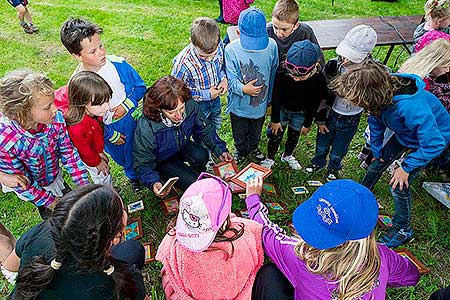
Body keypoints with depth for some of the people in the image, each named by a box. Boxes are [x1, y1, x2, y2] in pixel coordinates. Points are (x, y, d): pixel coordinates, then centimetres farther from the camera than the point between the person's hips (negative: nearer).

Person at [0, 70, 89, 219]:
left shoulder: (56, 118, -30)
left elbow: (69, 152, -15)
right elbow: (22, 183, -23)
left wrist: (85, 186, -14)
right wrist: (51, 202, -14)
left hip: (54, 175, 3)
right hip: (29, 184, -3)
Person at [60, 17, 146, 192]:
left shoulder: (118, 63, -18)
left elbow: (140, 86, -5)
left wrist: (127, 104, -21)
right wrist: (112, 135, -10)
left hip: (133, 117, 2)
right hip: (109, 129, -2)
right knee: (125, 157, 23)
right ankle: (133, 176, 57)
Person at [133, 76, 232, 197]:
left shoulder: (190, 106, -25)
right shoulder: (146, 128, -37)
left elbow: (205, 130, -6)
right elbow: (144, 163, -24)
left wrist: (220, 150, -13)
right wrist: (153, 182, -42)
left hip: (183, 146, 4)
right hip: (162, 161, -4)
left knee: (202, 156, -27)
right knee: (192, 182, -22)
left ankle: (196, 174, 6)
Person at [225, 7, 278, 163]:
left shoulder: (271, 45, -16)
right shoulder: (231, 49, -22)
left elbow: (273, 74, -3)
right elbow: (231, 79, -18)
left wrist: (270, 99, 5)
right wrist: (243, 89, -38)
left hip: (261, 103, 2)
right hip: (239, 104, -1)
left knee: (256, 132, 29)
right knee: (240, 135, 24)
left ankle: (253, 148, 60)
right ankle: (241, 151, 55)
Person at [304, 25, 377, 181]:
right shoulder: (333, 65, -20)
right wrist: (321, 119, -3)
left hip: (351, 120, -1)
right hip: (330, 114, 1)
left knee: (338, 150, 21)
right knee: (322, 144, 24)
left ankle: (334, 168, 52)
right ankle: (318, 161, 55)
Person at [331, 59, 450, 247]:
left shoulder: (411, 107, -46)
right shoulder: (382, 92, -23)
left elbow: (434, 144, -37)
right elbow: (376, 121, -5)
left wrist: (406, 167, -25)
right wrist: (376, 150, 5)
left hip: (432, 138, -7)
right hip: (404, 133, 7)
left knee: (398, 185, -8)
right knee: (379, 161, 16)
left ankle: (403, 229, 16)